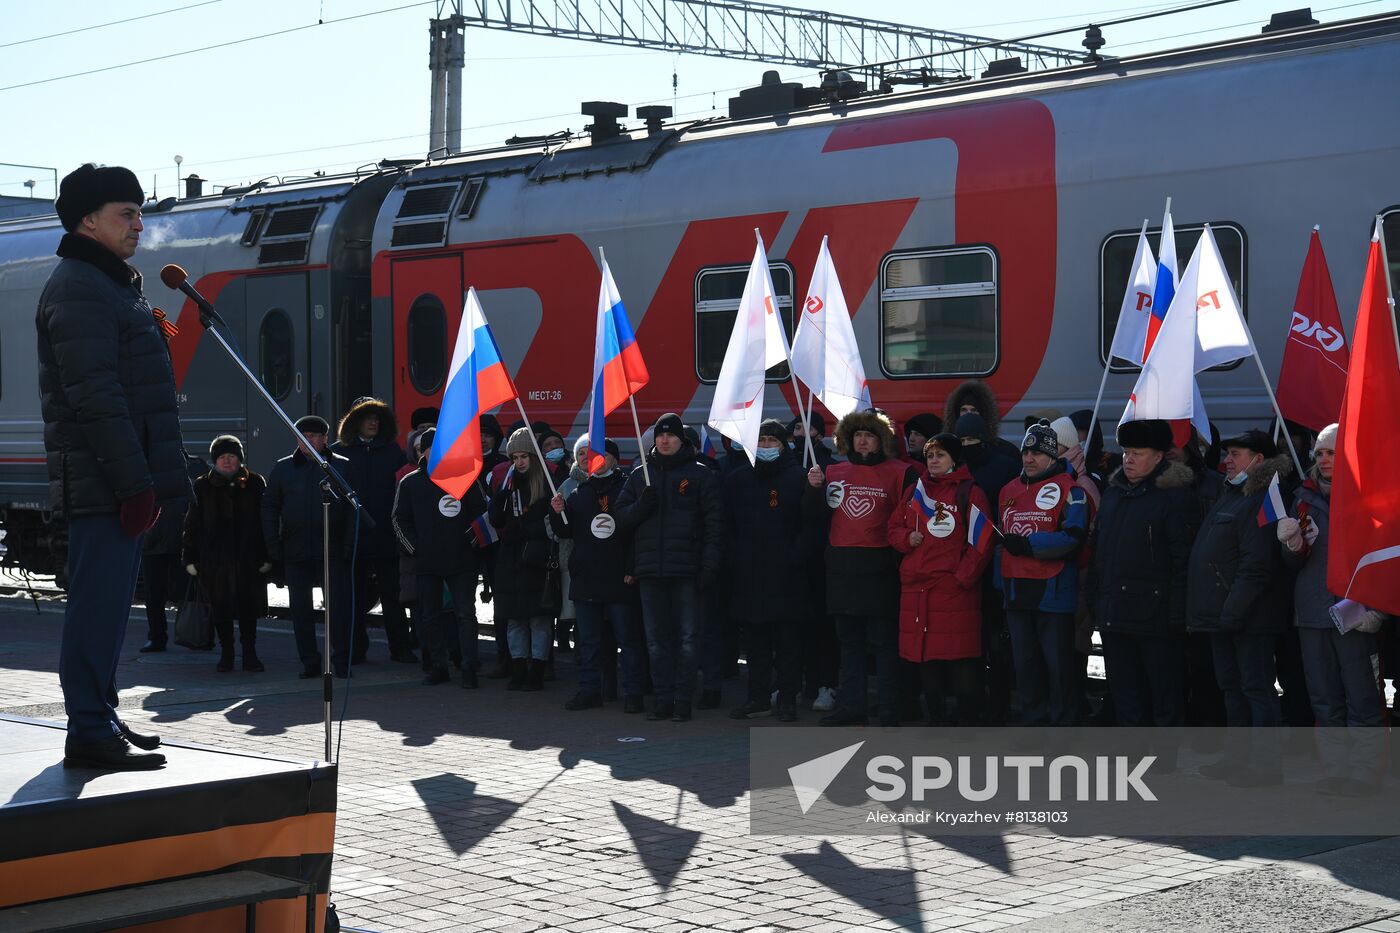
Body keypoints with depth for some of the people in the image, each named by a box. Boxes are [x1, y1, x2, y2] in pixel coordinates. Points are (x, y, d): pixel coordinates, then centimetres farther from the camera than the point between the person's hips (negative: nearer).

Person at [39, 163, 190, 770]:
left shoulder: (115, 286, 21)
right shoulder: (78, 289, -12)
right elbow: (96, 399, -20)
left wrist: (148, 479, 22)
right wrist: (134, 482, -22)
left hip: (118, 483, 10)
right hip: (101, 484, -10)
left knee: (107, 600, 14)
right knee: (99, 601, -9)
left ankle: (100, 716, 22)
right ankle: (89, 732, -6)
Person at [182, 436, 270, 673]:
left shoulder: (254, 483, 4)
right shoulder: (202, 486, 6)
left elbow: (265, 520, 5)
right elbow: (192, 524, 7)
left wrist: (266, 555, -2)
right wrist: (190, 557, 1)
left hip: (248, 557, 0)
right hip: (214, 559, 1)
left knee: (248, 607, 3)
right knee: (220, 609, 5)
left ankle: (250, 654, 13)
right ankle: (226, 654, 17)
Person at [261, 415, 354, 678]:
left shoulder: (343, 467, 3)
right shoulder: (283, 468, 9)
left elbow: (353, 507, 3)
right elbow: (269, 507, 10)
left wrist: (349, 543, -7)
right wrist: (273, 547, 1)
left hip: (332, 550, -2)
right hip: (295, 552, 3)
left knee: (338, 605, -4)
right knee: (300, 608, 6)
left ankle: (342, 660, 4)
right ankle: (309, 662, 14)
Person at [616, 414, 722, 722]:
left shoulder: (700, 475, 3)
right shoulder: (640, 475, 15)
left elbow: (714, 522, -2)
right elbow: (621, 515, 13)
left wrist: (710, 565, -10)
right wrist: (641, 506, -8)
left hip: (686, 570, -4)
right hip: (650, 570, 4)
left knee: (687, 637, -2)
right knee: (657, 639, 6)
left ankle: (683, 700, 2)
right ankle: (662, 699, 11)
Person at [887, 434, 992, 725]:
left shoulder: (969, 493, -1)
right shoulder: (916, 491, 17)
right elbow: (893, 527, 22)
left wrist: (963, 576, -12)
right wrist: (907, 538, 0)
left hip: (955, 589, -6)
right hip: (916, 587, 6)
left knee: (960, 657, -7)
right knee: (925, 655, 7)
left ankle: (967, 720, 0)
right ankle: (936, 718, 16)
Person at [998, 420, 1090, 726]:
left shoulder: (1068, 489, -6)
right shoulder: (1009, 491, 16)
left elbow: (1072, 537, -17)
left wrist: (1028, 544, -20)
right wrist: (1001, 584, 19)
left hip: (1054, 592, -7)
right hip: (1017, 592, 7)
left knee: (1059, 664, -3)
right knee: (1025, 663, 12)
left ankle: (1064, 727, 3)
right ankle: (1033, 723, 21)